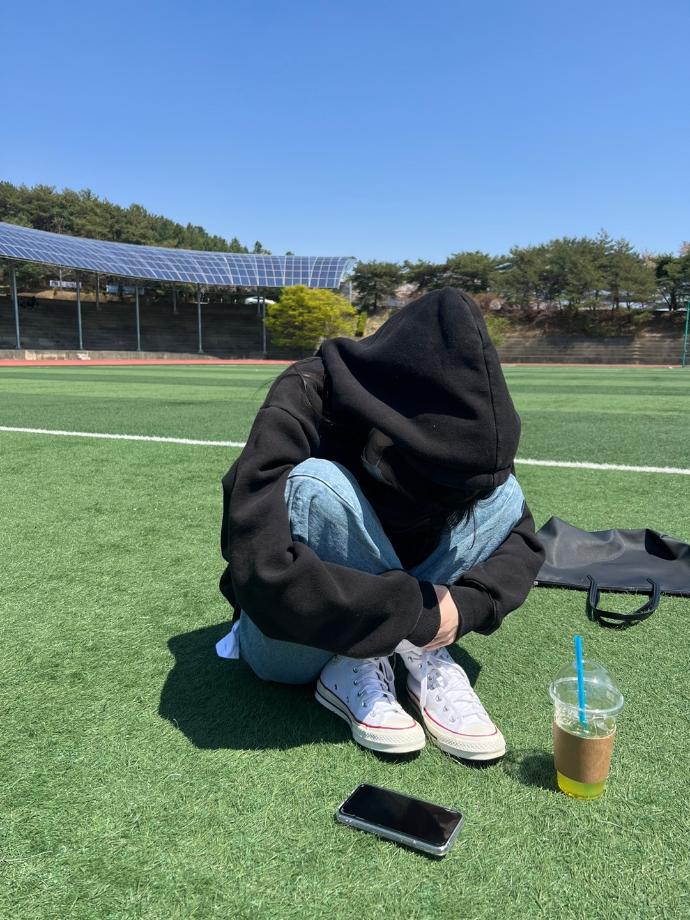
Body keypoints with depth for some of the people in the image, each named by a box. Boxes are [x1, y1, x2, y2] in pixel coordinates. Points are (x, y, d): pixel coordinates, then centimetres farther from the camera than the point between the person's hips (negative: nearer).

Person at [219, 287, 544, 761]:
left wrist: (467, 603, -25)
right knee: (318, 488, -34)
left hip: (394, 631, 5)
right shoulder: (299, 409, -27)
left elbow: (521, 540, -6)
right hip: (285, 642, -4)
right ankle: (419, 660, -16)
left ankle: (422, 661, -16)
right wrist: (416, 611, -32)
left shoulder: (456, 428, -12)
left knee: (502, 493, -9)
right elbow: (264, 572, -38)